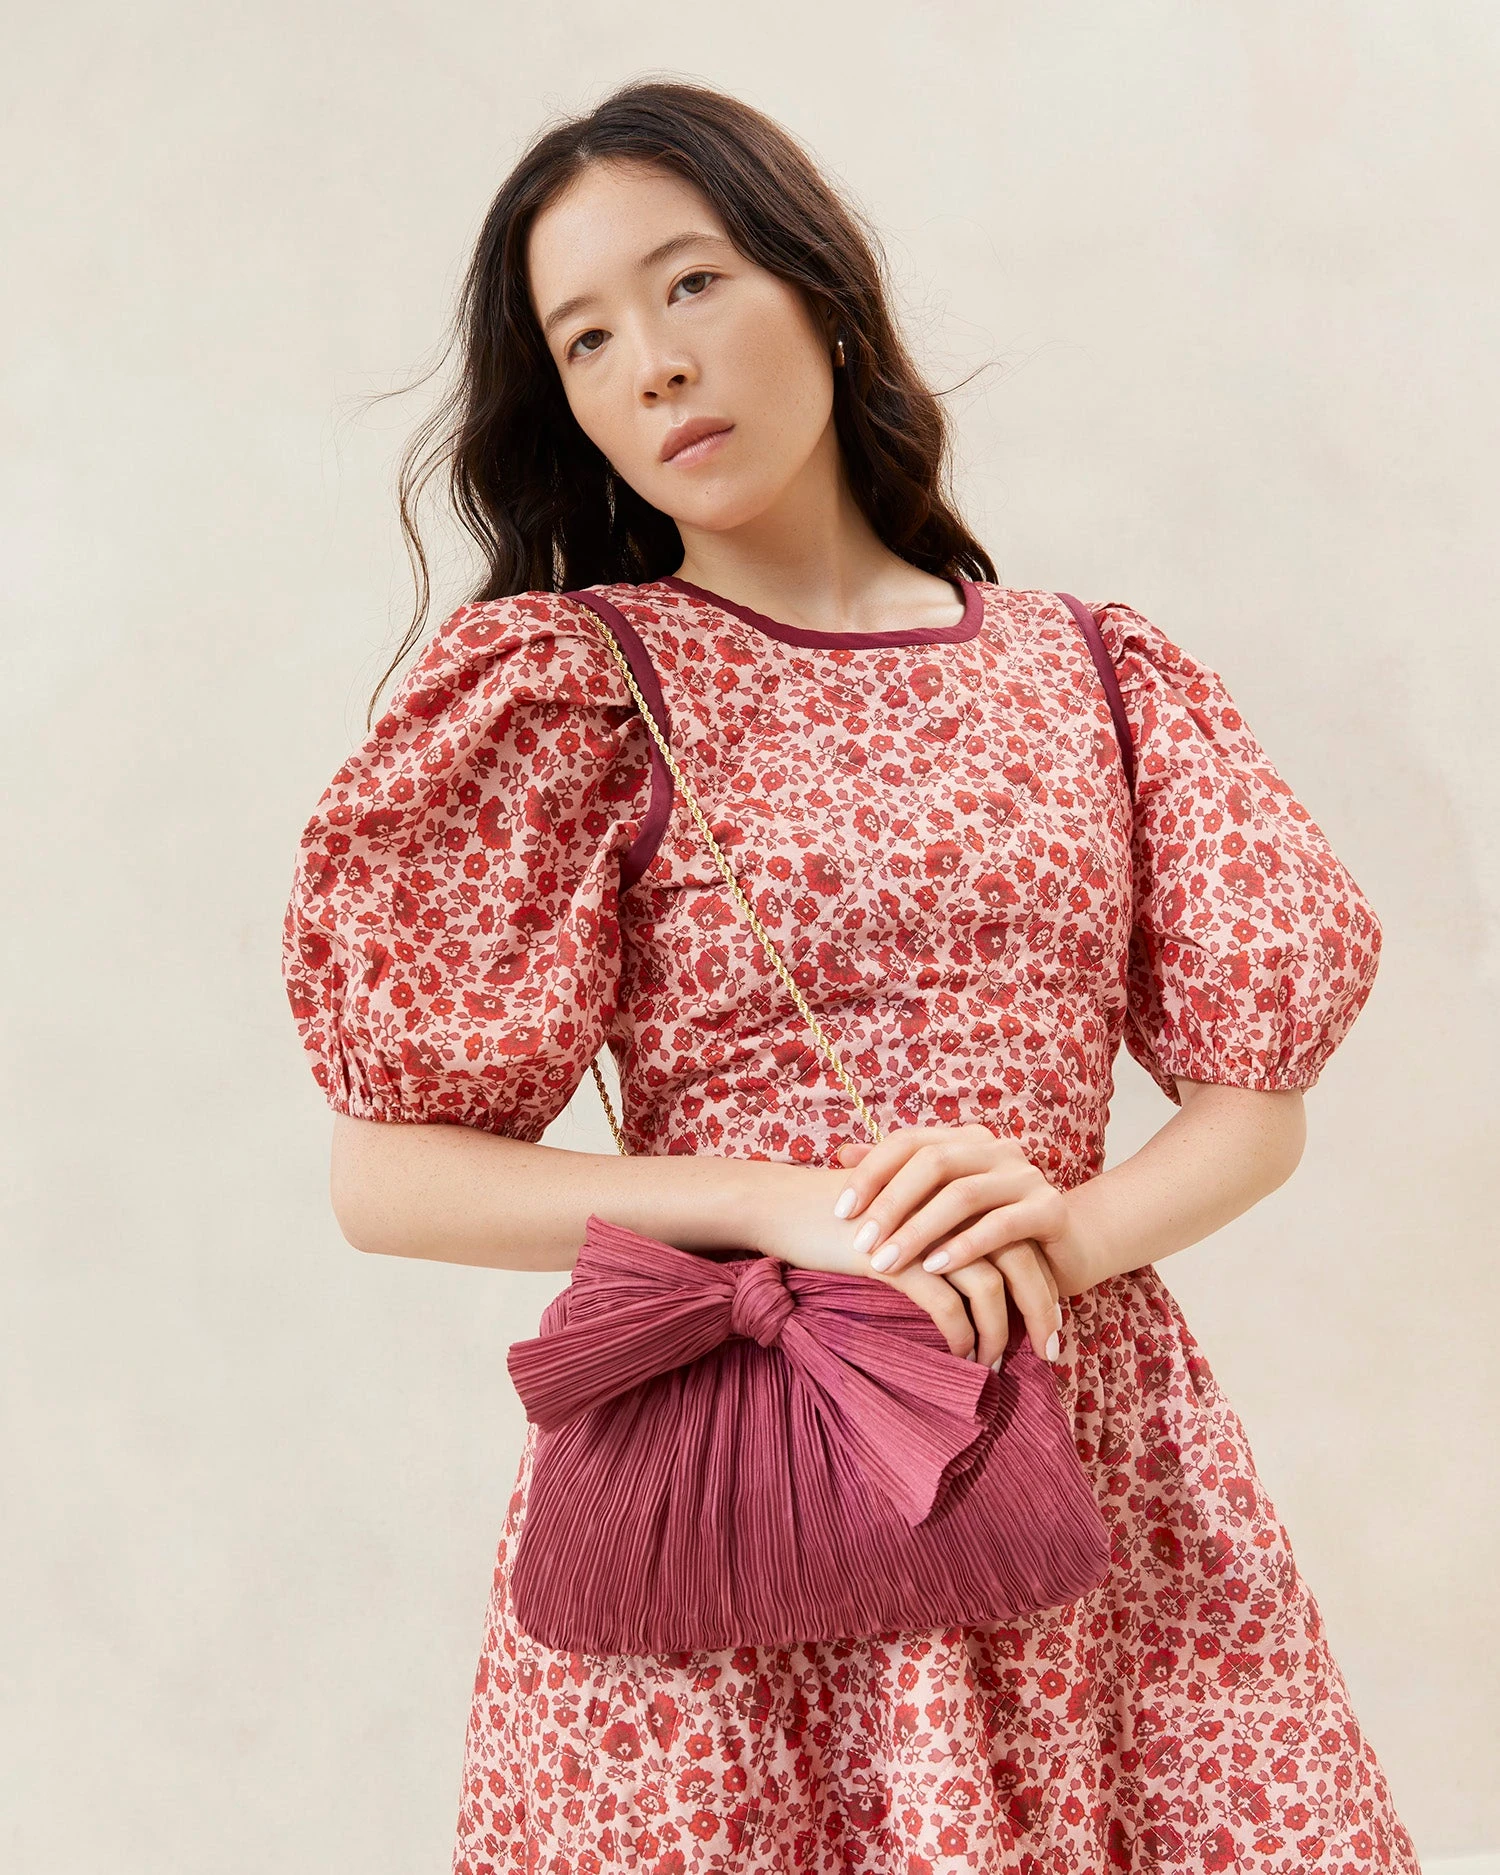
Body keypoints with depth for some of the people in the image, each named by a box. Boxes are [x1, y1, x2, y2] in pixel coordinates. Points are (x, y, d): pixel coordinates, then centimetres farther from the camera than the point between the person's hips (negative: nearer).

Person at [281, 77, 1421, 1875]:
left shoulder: (1090, 673, 8)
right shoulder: (573, 685, -1)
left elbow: (1258, 1095, 7)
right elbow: (388, 1178, -6)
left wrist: (1076, 1225, -13)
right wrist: (784, 1203, -16)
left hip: (1091, 1449, 3)